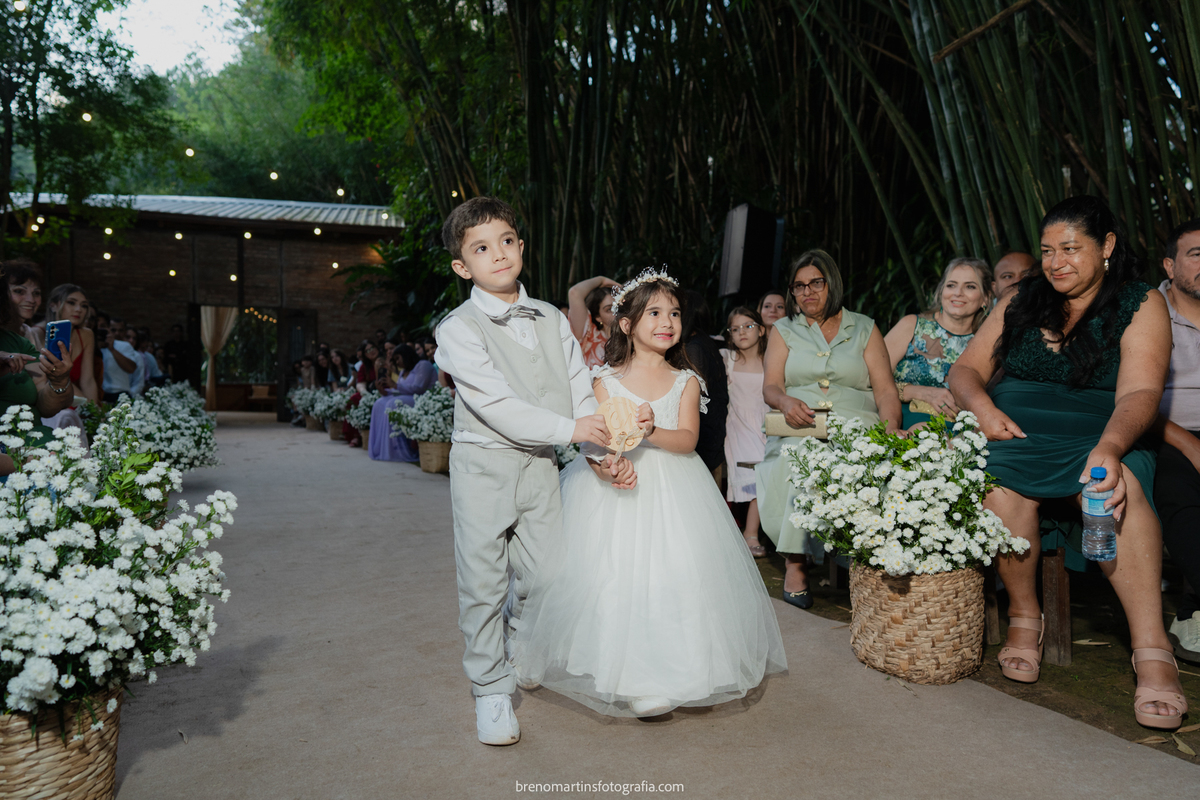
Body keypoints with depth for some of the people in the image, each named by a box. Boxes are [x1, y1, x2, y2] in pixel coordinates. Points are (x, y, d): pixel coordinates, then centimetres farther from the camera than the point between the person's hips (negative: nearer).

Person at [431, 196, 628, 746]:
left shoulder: (552, 320, 7)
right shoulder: (459, 329, -10)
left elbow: (581, 391, 4)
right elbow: (495, 405, -19)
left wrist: (609, 450, -9)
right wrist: (570, 429, -21)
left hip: (540, 465, 5)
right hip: (483, 466, -4)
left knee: (542, 577, 12)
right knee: (484, 581, 3)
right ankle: (490, 690, 20)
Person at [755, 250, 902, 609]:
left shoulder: (864, 328, 17)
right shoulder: (783, 330, 17)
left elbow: (885, 390, 7)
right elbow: (770, 387, 5)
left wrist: (892, 431, -13)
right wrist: (786, 401, -20)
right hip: (797, 428, 0)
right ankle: (795, 561, -26)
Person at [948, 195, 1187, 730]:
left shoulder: (1141, 304, 4)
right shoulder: (1020, 301, 15)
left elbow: (1139, 393, -11)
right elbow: (965, 370, 13)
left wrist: (1109, 447, -32)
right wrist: (983, 406, -11)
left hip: (1100, 436, -2)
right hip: (1012, 429, 2)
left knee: (1119, 486, -36)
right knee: (1000, 479, -32)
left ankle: (1152, 651, -34)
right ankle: (1024, 616, -13)